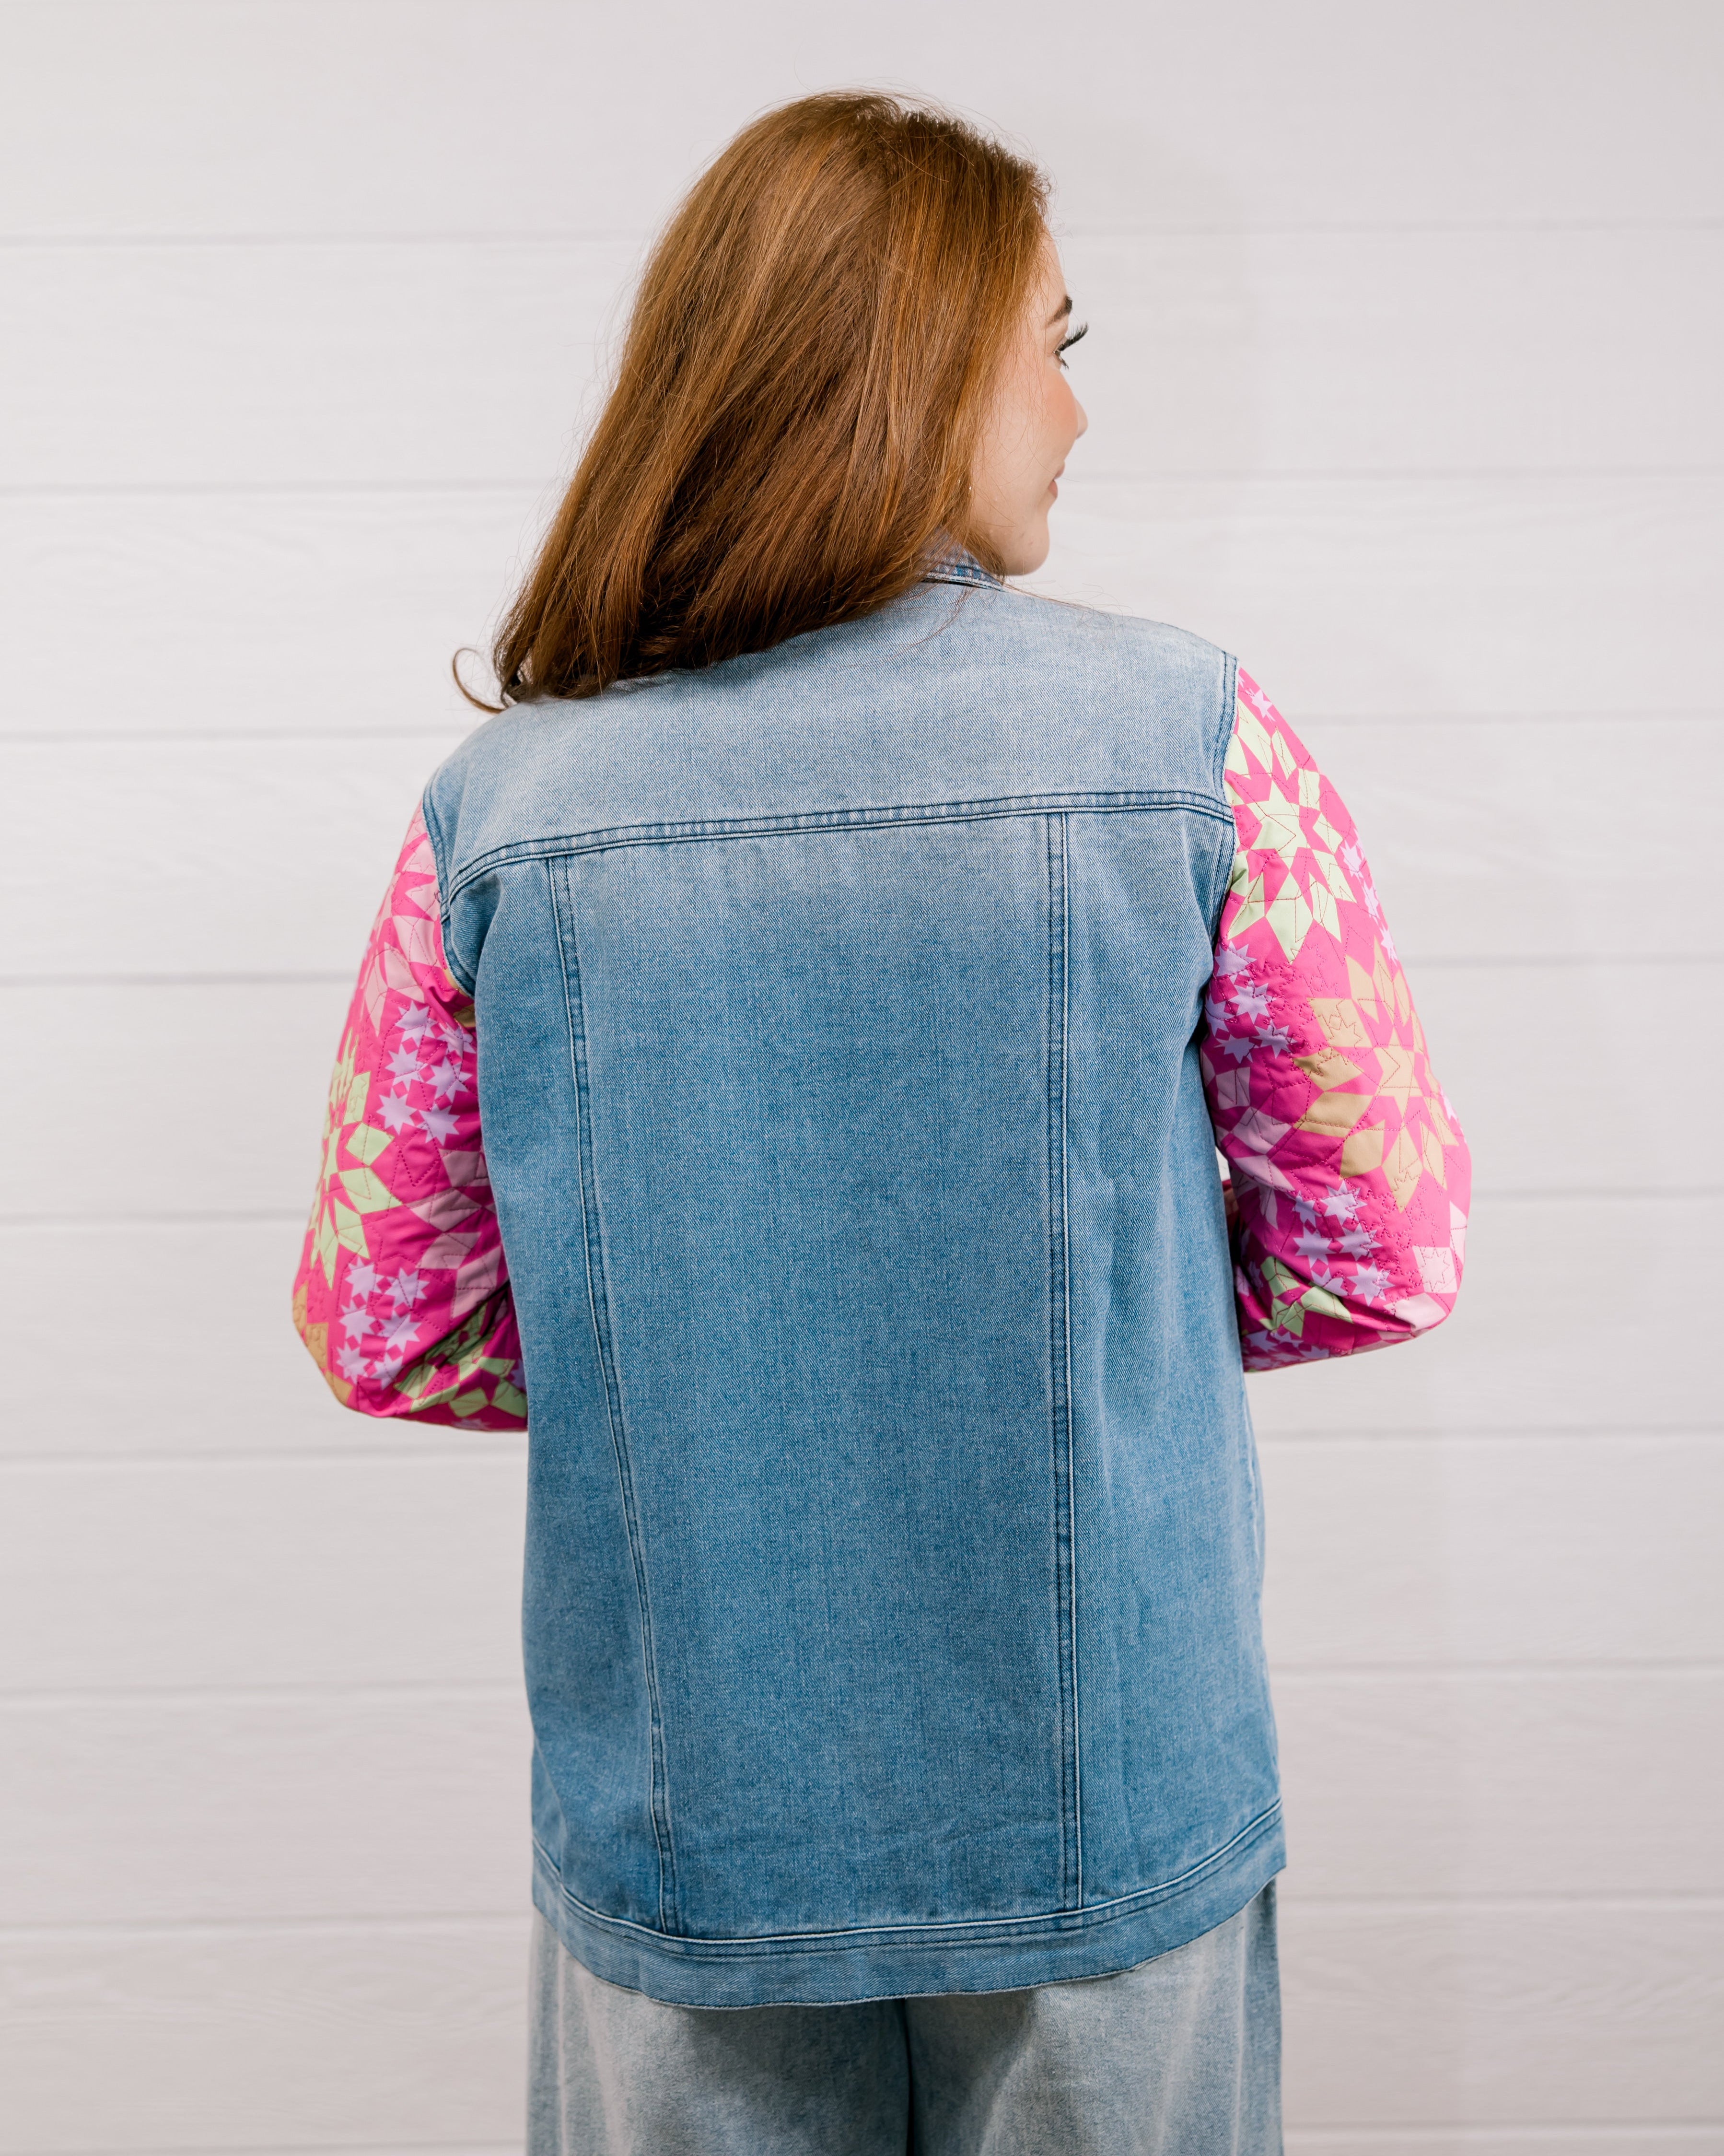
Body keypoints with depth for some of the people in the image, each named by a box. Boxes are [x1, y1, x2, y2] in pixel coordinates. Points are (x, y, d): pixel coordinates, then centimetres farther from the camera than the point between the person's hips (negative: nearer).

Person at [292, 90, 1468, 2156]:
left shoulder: (495, 809, -9)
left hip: (680, 1828, 2)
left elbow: (384, 1330, -3)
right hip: (1113, 1820, -1)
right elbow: (1382, 1253, -7)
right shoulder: (1190, 742, -14)